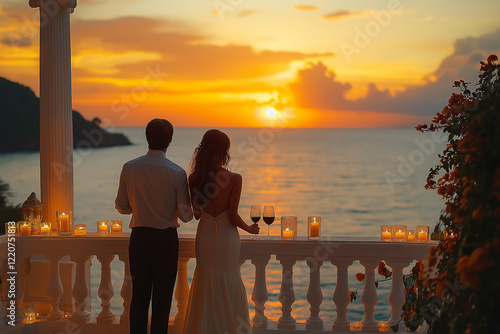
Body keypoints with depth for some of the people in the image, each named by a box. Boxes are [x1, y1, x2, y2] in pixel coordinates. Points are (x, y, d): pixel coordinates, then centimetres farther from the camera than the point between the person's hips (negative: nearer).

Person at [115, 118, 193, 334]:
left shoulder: (129, 168, -3)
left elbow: (121, 206, 5)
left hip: (139, 237, 3)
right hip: (166, 238, -2)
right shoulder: (177, 173, -11)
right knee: (162, 298, 8)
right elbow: (185, 215, -7)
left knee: (139, 295, 12)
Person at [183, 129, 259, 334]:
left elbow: (196, 214, 2)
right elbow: (232, 216, -13)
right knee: (229, 286, 10)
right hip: (227, 238, -3)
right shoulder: (234, 179, -15)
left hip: (205, 236, 4)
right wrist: (250, 228, 3)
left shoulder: (194, 178, -4)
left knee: (205, 285, 15)